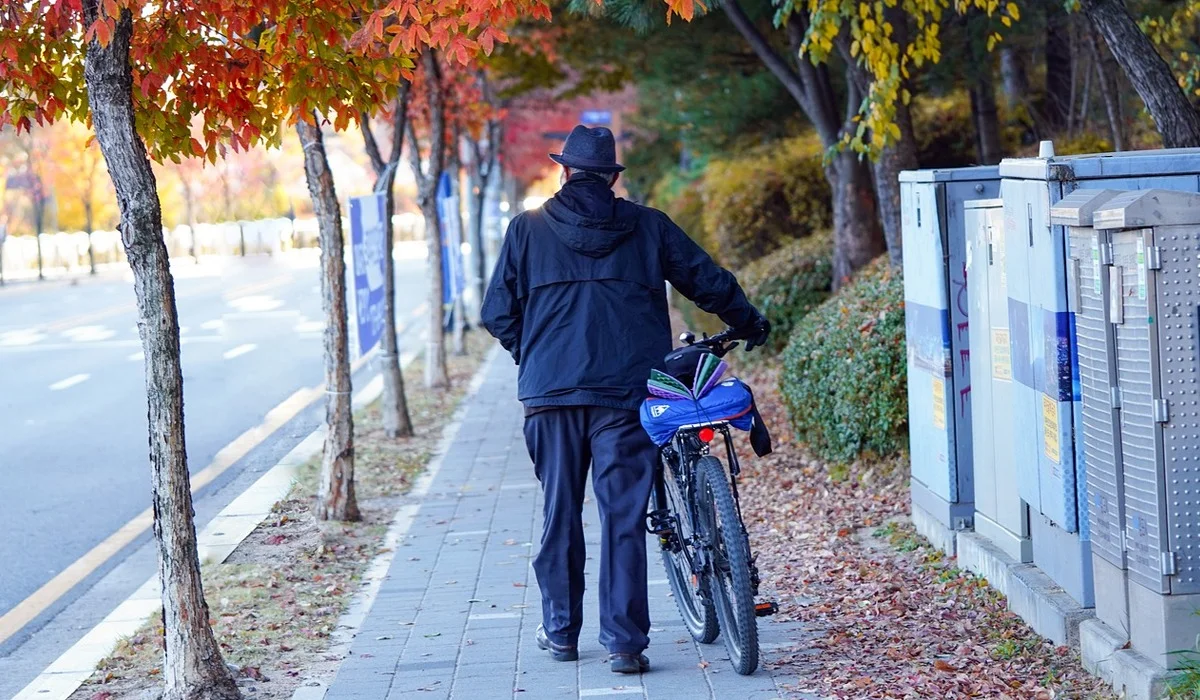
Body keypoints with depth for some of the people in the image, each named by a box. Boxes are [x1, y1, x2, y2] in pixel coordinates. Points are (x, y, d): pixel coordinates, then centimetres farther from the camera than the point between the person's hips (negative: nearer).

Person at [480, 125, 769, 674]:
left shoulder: (528, 228, 6)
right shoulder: (648, 227, 7)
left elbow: (498, 313, 5)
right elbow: (710, 283, 12)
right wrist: (751, 323, 30)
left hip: (550, 390, 1)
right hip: (626, 390, -1)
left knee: (560, 510, 12)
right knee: (623, 516, 0)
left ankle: (560, 629, 20)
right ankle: (623, 641, -3)